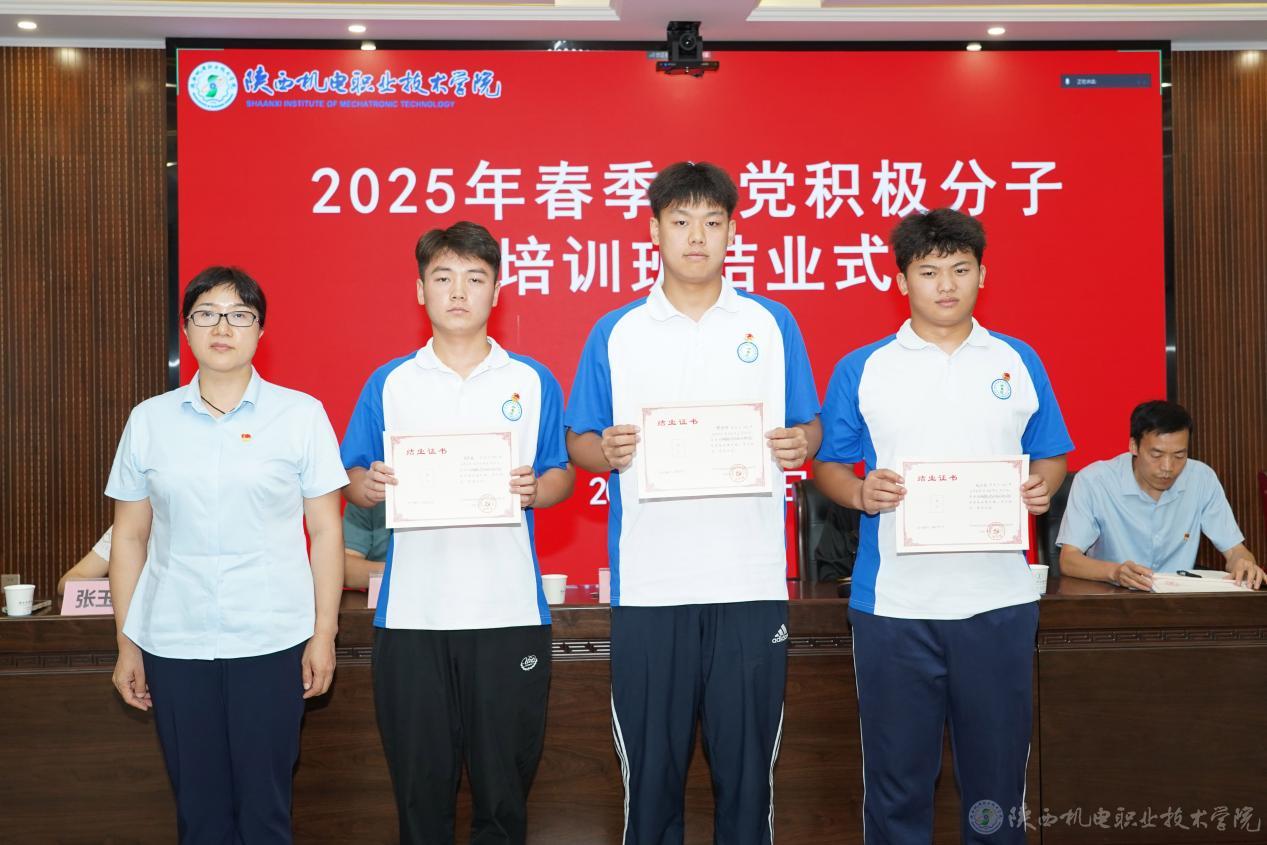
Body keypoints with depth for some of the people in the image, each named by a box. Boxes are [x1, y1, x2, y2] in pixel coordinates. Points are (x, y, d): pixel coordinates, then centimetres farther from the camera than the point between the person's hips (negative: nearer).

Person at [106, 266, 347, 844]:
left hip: (271, 642, -2)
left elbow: (325, 529, 2)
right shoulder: (149, 420, 6)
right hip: (173, 643, 2)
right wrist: (126, 644, 9)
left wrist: (324, 633, -1)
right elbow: (129, 537, 10)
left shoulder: (300, 414, 0)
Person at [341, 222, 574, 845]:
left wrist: (536, 489, -15)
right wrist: (368, 487, -14)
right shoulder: (388, 383, 6)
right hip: (410, 612, 1)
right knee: (418, 777, 11)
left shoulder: (532, 382, 5)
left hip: (509, 611, 0)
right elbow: (351, 478, 8)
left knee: (505, 776, 9)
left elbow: (561, 475, 6)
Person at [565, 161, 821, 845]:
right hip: (646, 583, 0)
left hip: (751, 583, 0)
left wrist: (800, 444, -10)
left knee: (747, 762, 8)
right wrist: (605, 452, -13)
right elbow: (578, 443, 9)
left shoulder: (773, 325, 7)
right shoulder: (615, 333, 6)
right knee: (650, 766, 8)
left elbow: (808, 426, 12)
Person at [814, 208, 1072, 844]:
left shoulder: (1018, 363, 8)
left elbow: (1051, 456, 12)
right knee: (896, 774, 9)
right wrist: (859, 492, -16)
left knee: (997, 765, 12)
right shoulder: (861, 369, 3)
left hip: (999, 599, 2)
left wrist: (1041, 487, -9)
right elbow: (826, 465, 4)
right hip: (893, 601, -1)